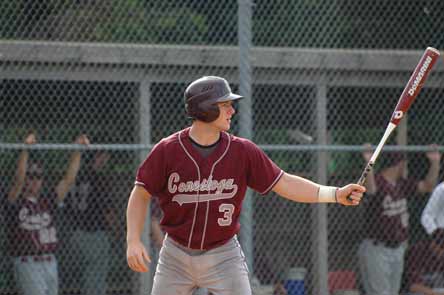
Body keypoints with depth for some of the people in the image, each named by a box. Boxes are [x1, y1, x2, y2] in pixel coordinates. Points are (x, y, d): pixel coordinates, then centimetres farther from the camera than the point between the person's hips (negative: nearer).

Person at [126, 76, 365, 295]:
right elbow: (141, 195, -3)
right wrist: (133, 241, -14)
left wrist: (335, 194, -15)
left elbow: (283, 184, -5)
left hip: (224, 257, 0)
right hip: (176, 257, 0)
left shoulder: (242, 151, -7)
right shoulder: (167, 150, -10)